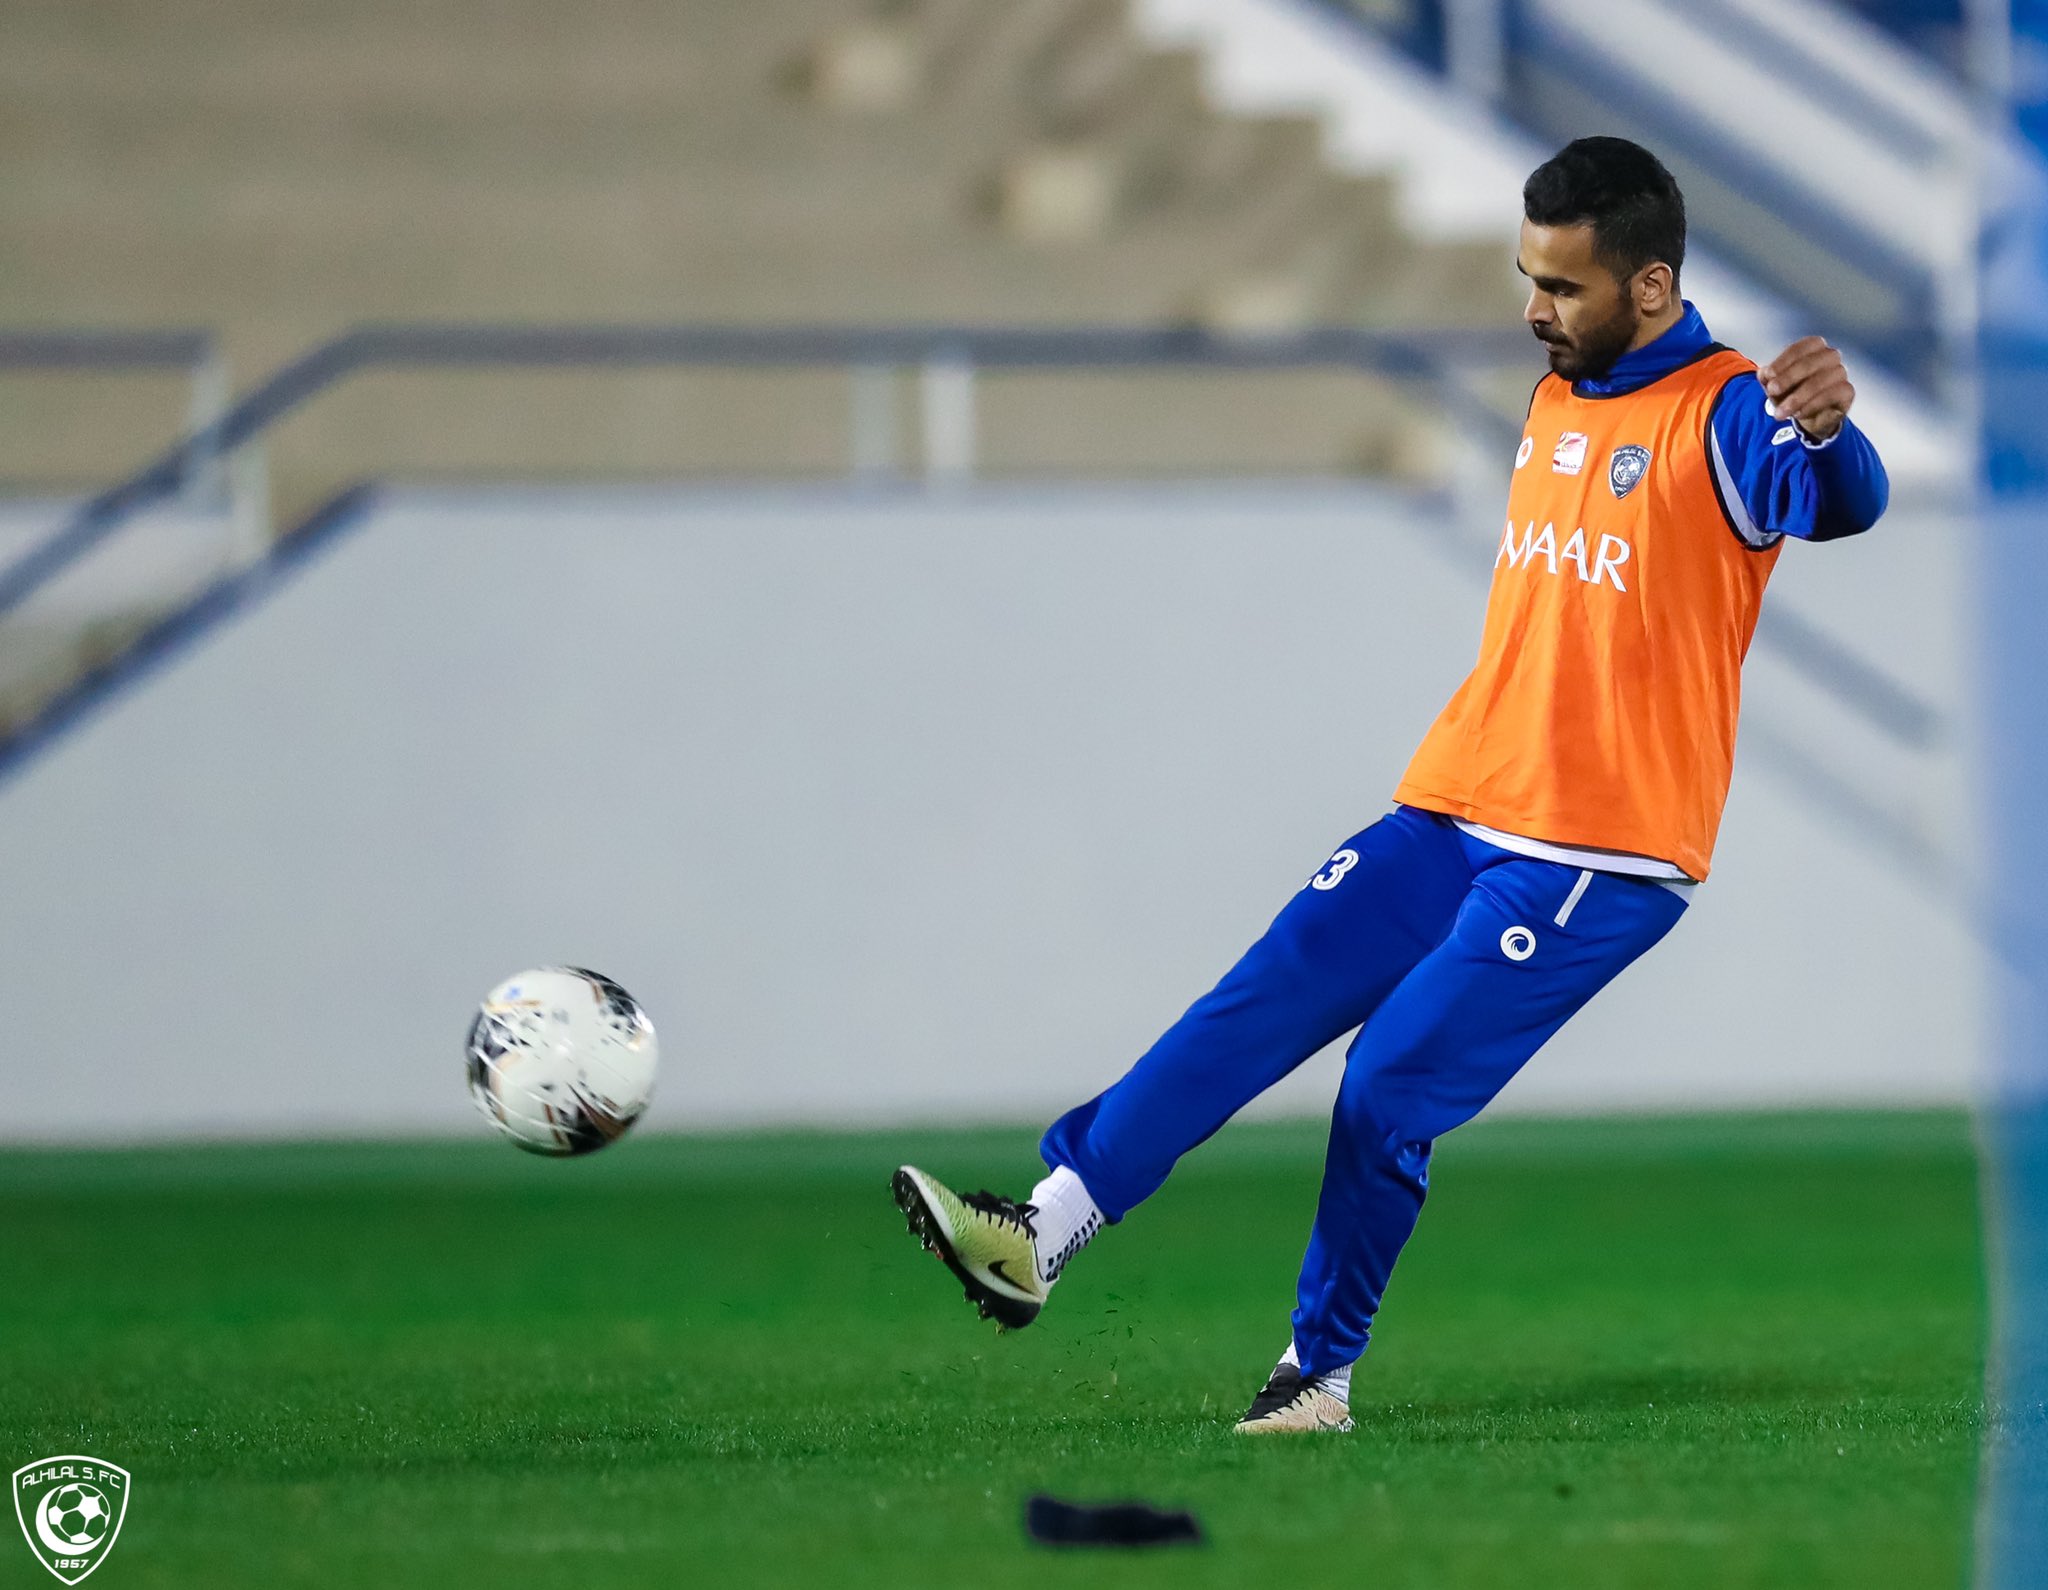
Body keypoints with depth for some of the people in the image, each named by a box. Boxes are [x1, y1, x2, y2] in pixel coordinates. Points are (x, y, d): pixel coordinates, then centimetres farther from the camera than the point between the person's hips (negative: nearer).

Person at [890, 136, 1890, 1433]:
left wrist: (1825, 434, -56)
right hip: (1454, 820, 7)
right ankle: (1043, 1237, -10)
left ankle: (1321, 1372, 3)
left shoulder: (1724, 415, -12)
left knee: (1390, 1087, -13)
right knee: (1254, 1011, -6)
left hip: (1602, 860, -7)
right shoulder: (1558, 400, 14)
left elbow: (1840, 502, -34)